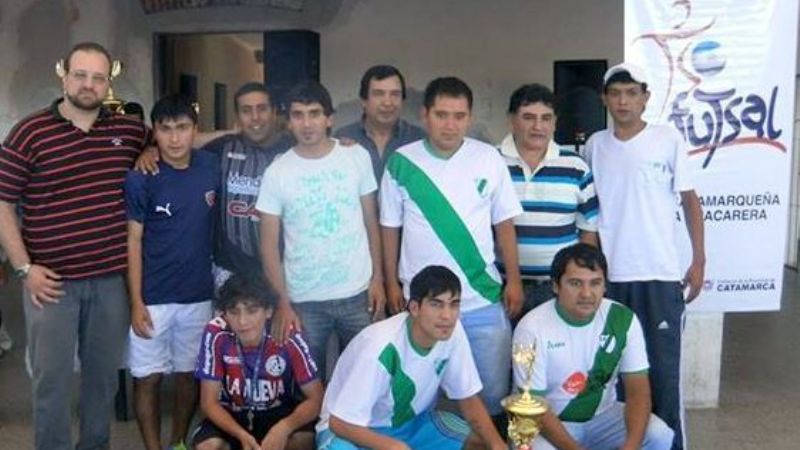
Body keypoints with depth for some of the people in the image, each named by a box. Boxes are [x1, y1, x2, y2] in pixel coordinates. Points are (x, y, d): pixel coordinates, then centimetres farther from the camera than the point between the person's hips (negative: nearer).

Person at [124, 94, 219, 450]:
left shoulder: (211, 168, -2)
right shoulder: (140, 179, -10)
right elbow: (133, 242, -9)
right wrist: (136, 303, -11)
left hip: (198, 295, 3)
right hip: (153, 298, -3)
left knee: (189, 372, 15)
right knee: (148, 377, 6)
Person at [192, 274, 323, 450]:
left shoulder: (287, 336, -24)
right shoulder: (216, 334, -23)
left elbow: (316, 398, -19)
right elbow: (209, 402, -17)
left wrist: (284, 427, -38)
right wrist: (242, 435, -34)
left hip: (278, 413, 0)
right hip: (232, 415, 1)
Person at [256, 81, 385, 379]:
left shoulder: (357, 157, -2)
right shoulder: (277, 173, -5)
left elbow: (371, 222, 5)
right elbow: (269, 244, -3)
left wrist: (377, 278, 1)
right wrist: (282, 302, -7)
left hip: (356, 293, 1)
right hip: (304, 300, 0)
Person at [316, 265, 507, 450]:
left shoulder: (453, 332, -17)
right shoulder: (380, 346, -33)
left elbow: (468, 398, -5)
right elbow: (340, 423, -28)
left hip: (412, 421, 5)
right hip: (358, 429, -5)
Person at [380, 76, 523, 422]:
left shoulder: (489, 158, -2)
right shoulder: (401, 162, -4)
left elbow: (504, 224, 4)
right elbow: (390, 228, 4)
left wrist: (514, 279, 1)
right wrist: (392, 282, 3)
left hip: (483, 298, 1)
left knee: (493, 390, 11)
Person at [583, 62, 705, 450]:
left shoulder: (669, 140, -2)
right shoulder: (595, 145, 7)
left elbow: (689, 201, 2)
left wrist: (699, 260, -2)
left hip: (659, 274, -3)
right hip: (607, 275, 3)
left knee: (663, 368, 2)